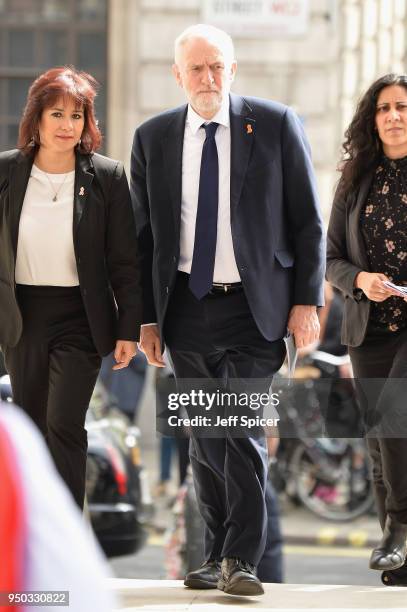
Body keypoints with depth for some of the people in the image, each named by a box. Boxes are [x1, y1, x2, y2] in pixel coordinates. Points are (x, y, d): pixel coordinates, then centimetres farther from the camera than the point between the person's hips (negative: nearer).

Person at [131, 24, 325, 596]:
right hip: (187, 308, 3)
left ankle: (241, 562, -4)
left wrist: (306, 300, -5)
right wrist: (146, 317, 4)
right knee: (205, 441, 10)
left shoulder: (275, 124, -1)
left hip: (254, 309, -3)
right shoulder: (152, 138, 6)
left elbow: (307, 221, 1)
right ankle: (216, 555, 20)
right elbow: (144, 233, 9)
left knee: (243, 432, -11)